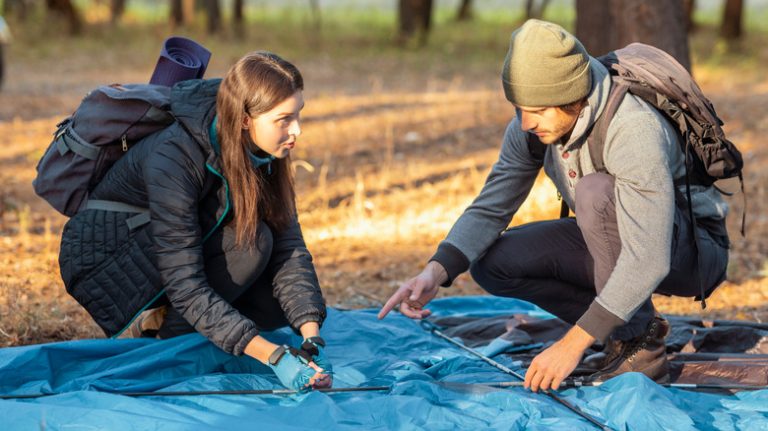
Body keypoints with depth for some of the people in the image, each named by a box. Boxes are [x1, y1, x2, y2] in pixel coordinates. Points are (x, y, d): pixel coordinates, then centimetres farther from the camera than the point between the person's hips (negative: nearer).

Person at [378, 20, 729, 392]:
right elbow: (489, 208, -5)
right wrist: (435, 272, -24)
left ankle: (639, 346, -19)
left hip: (691, 249, -7)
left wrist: (573, 343, -40)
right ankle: (637, 326, 1)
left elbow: (649, 261, -39)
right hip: (617, 240, 7)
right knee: (492, 262, -9)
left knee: (597, 191, -35)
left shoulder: (635, 130, -34)